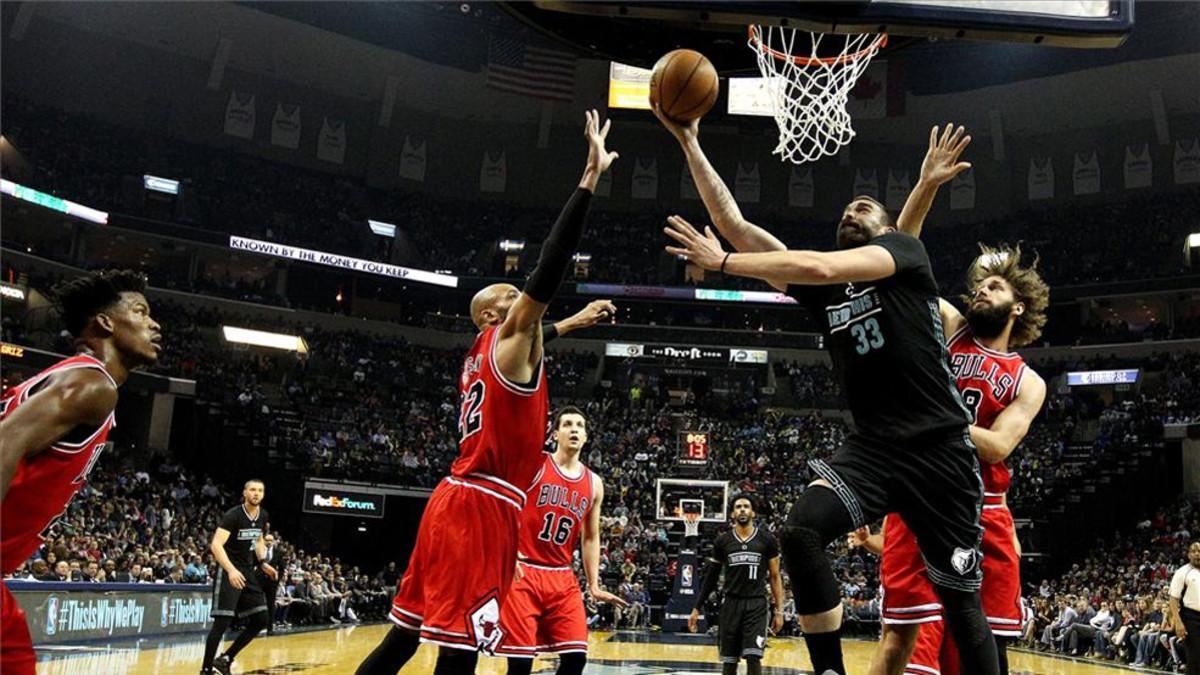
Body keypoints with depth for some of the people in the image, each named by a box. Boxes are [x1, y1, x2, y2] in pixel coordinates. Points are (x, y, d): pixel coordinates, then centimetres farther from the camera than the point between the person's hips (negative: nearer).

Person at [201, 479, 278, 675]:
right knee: (222, 623, -11)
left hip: (248, 571, 7)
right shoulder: (233, 515, -18)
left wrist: (263, 563, 8)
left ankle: (225, 659, 15)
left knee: (260, 620, 4)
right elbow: (216, 545, -28)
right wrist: (231, 570, -41)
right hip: (229, 571, -7)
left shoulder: (263, 516, 4)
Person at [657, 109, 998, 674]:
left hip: (939, 447, -4)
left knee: (960, 600, 3)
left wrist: (723, 263, -16)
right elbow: (735, 224, 9)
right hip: (871, 446, 4)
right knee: (800, 530, -23)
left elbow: (822, 266, -19)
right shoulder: (820, 288, 14)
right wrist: (690, 144, 5)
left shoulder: (904, 249, 2)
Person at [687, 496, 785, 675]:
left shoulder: (767, 540, 0)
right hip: (731, 604, 2)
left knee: (753, 658, -13)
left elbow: (775, 577, 5)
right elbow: (710, 577, 9)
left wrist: (779, 610, -1)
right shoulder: (723, 540, 4)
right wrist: (697, 608, 7)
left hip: (756, 605, -2)